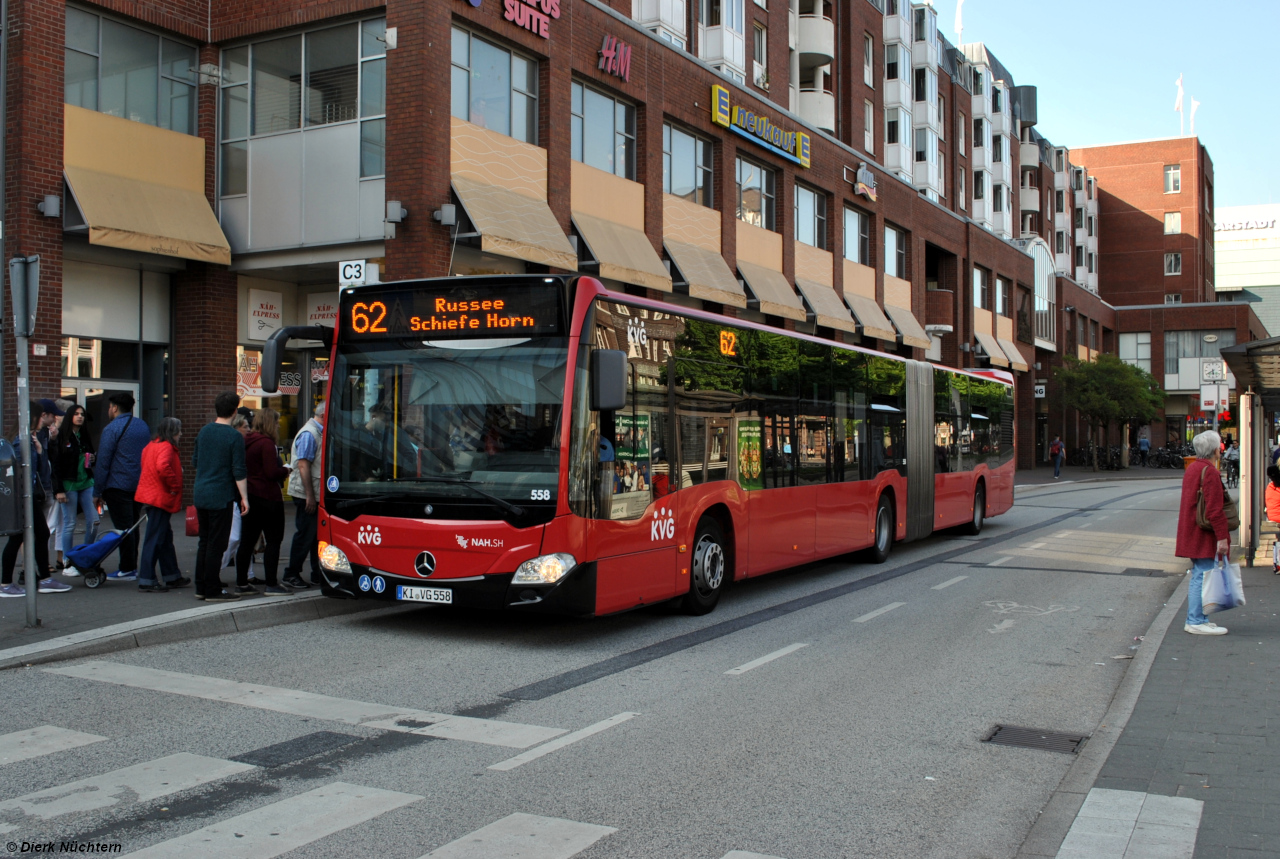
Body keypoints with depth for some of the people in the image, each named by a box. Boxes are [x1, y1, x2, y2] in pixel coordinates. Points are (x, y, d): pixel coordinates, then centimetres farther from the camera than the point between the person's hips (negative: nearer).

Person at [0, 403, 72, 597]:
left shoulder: (33, 440, 14)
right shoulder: (22, 441, -15)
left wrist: (40, 451, 3)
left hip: (34, 497, 10)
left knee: (42, 535, 12)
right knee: (17, 538, -2)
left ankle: (44, 580, 20)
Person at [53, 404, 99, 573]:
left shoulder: (85, 436, 13)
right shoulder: (61, 437, -4)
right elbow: (56, 464, -9)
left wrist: (92, 459, 5)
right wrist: (59, 489, -14)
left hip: (87, 483, 5)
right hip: (69, 484, -5)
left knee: (93, 521, 0)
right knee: (69, 524, -1)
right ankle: (67, 564, 8)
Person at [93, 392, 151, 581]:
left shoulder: (111, 429, -10)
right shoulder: (143, 426, 11)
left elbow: (103, 462, -12)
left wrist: (97, 491, -8)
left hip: (118, 486, -7)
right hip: (140, 485, 7)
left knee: (123, 527, -3)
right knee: (132, 526, 15)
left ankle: (127, 570, -1)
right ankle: (132, 565, 20)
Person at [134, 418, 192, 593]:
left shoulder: (152, 445, 16)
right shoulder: (166, 447, -15)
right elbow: (163, 467, -32)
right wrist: (174, 486, -19)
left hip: (151, 497, 11)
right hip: (160, 498, -10)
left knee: (165, 538, 16)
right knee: (155, 540, -6)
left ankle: (172, 576, 25)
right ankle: (146, 581, -3)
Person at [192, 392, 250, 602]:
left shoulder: (204, 431, 8)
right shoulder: (234, 437, -12)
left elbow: (195, 461, 18)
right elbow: (239, 471, -13)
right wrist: (244, 498, -8)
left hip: (200, 494, 7)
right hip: (220, 496, -6)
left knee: (204, 542, 14)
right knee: (216, 544, -1)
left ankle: (201, 587, 18)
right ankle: (213, 590, 2)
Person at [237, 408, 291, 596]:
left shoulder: (248, 442, 11)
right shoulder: (266, 443, -15)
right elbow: (272, 473, -20)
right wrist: (286, 471, 0)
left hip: (250, 496, 9)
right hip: (267, 497, -8)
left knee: (248, 540, 12)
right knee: (273, 540, -2)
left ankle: (241, 583, 16)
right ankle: (271, 585, -3)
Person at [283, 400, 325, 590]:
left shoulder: (318, 432, 16)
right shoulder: (308, 434, -14)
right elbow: (303, 465, -20)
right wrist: (309, 495, -22)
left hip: (316, 494, 9)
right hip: (306, 495, -9)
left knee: (317, 535, 11)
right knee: (305, 535, -4)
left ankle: (318, 574, 17)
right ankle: (291, 574, 5)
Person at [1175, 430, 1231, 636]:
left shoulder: (1192, 468, 14)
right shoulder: (1210, 472, -17)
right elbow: (1214, 509, -22)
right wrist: (1222, 537, -20)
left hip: (1193, 534, 10)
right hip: (1204, 536, -10)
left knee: (1198, 576, 15)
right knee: (1203, 576, -7)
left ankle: (1196, 618, 21)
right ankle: (1196, 622, -5)